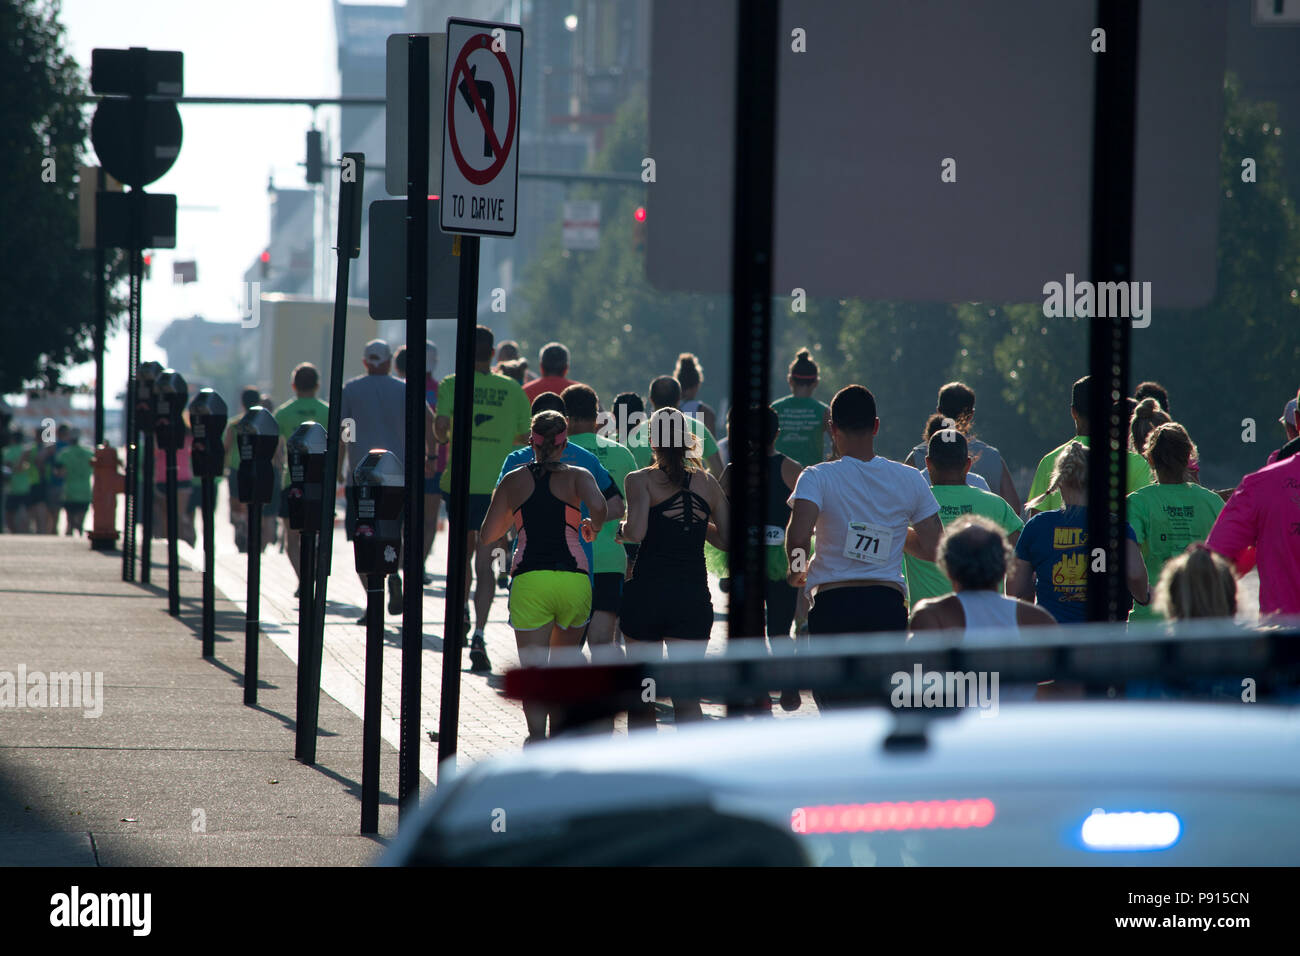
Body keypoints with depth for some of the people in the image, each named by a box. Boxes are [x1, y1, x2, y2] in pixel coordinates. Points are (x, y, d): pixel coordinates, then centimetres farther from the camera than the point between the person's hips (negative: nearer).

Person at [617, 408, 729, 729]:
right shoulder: (707, 482, 7)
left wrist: (619, 530, 3)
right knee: (686, 696, -1)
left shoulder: (640, 480, -3)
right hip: (693, 595, 2)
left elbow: (636, 531, -18)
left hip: (646, 592, -2)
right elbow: (727, 538, 10)